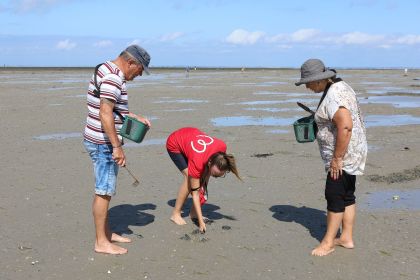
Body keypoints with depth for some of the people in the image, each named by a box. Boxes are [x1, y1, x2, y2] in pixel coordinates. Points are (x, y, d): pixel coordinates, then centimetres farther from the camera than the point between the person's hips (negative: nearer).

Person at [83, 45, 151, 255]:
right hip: (104, 143, -11)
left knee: (105, 190, 17)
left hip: (102, 142, 11)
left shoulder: (108, 71, 15)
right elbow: (105, 114, -27)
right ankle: (101, 242, 6)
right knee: (104, 191, -3)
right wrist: (117, 147, -25)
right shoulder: (113, 77, -19)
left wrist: (136, 118, 17)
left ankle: (106, 233, 28)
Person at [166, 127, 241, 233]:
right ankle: (175, 214, -8)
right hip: (174, 144, -6)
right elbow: (194, 193, -31)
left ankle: (193, 213, 2)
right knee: (189, 178, -21)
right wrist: (201, 222, -32)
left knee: (204, 176, -8)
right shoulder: (197, 162, -40)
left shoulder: (222, 147, -29)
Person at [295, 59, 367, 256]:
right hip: (351, 154, 10)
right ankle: (347, 238, 23)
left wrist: (337, 158, -25)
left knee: (334, 196, -2)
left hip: (343, 155, -10)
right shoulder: (340, 86, 11)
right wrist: (319, 119, 16)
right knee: (347, 196, 14)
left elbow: (345, 126, -31)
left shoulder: (332, 97, -22)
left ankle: (328, 242, 8)